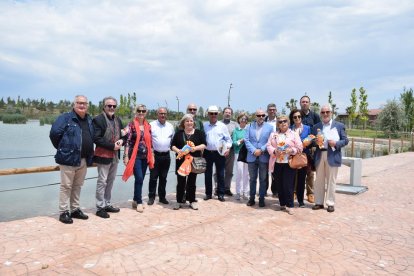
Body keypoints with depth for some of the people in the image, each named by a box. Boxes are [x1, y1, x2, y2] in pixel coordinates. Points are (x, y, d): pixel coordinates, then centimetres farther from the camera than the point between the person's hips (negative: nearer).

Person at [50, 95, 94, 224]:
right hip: (68, 158, -6)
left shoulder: (89, 120, 13)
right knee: (66, 186, 1)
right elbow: (54, 133, -16)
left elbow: (92, 138, 19)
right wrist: (62, 148, -6)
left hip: (84, 160, 7)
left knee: (78, 186, 15)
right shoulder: (65, 117, -8)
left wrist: (90, 154, 10)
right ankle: (63, 212, 11)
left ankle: (75, 209, 27)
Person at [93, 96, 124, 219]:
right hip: (103, 156, -7)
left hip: (115, 156, 7)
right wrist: (112, 146, -18)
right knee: (102, 182, 0)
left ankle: (107, 204, 26)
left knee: (110, 181, 15)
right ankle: (100, 208, 10)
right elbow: (96, 139, -17)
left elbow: (123, 134, 18)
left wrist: (121, 141, -5)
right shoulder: (98, 119, -10)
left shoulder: (118, 120, 12)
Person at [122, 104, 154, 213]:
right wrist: (126, 156, -12)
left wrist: (152, 156, 12)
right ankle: (139, 202, 3)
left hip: (145, 156, 5)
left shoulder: (148, 126, 10)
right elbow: (127, 141, -8)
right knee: (139, 178, -10)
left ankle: (135, 200, 23)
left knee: (140, 179, 10)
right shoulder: (131, 125, -5)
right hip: (135, 156, -5)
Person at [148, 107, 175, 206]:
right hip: (155, 155, -3)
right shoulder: (151, 125, -3)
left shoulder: (170, 126, 9)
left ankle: (162, 197, 22)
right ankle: (151, 197, 12)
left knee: (163, 178, 12)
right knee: (153, 177, 1)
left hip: (166, 156, 4)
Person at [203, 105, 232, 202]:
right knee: (208, 174, 8)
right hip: (207, 153, 1)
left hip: (219, 153, -1)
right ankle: (208, 193, 19)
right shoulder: (204, 126, 6)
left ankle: (221, 194, 13)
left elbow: (228, 139, 5)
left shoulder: (222, 126, 3)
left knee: (220, 174, 4)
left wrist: (228, 148, -10)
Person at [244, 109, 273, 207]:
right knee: (252, 179, 9)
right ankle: (252, 198, 19)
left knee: (263, 179, 6)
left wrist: (261, 150, -13)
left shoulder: (269, 127, 4)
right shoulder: (250, 126, 9)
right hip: (252, 157, 1)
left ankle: (261, 199, 15)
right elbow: (247, 140, 0)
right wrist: (254, 151, -13)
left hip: (264, 157, -1)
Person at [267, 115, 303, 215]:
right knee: (279, 185, 8)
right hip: (276, 164, 3)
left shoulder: (294, 134, 5)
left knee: (288, 185, -6)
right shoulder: (273, 134, 12)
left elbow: (299, 148, 1)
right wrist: (274, 151, -13)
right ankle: (282, 204, 19)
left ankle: (289, 206, 3)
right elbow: (269, 146, 6)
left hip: (289, 164, -3)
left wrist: (291, 150, -16)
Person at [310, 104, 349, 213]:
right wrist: (315, 141, -10)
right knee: (319, 180, 7)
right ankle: (319, 202, 14)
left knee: (331, 180, 2)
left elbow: (345, 140, 3)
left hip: (332, 156, -2)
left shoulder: (339, 125, 7)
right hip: (319, 156, 2)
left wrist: (336, 143, -14)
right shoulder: (316, 126, 13)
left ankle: (330, 203, 10)